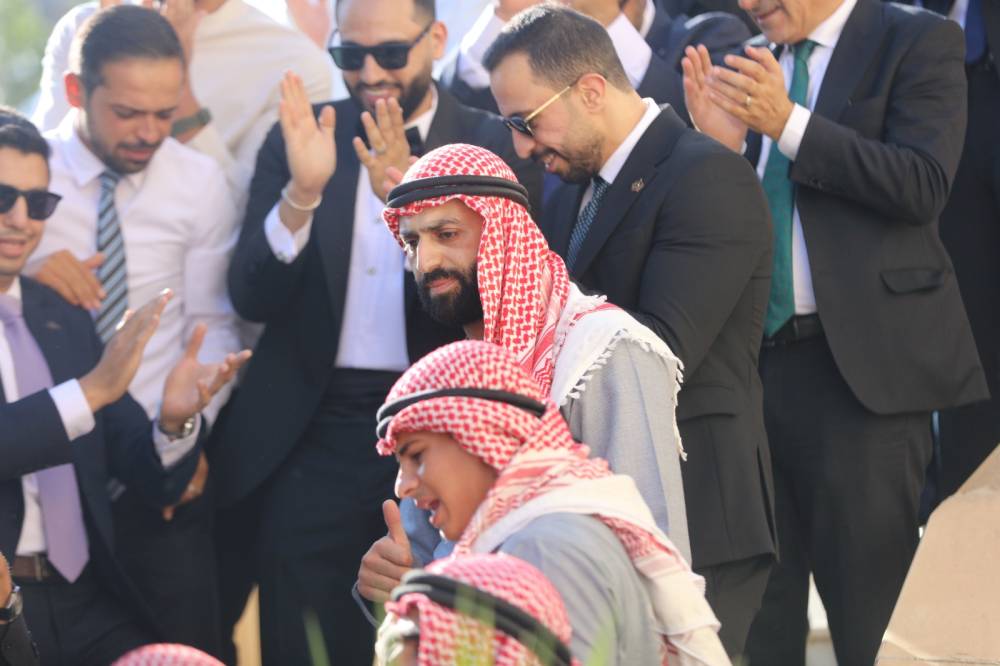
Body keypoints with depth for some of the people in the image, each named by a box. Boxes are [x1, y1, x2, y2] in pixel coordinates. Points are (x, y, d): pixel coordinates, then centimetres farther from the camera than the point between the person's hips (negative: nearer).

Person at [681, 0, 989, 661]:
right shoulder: (756, 65, 15)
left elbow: (924, 186, -16)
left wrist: (788, 124, -19)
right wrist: (726, 145, -5)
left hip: (862, 361, -6)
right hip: (759, 355, 6)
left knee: (868, 609, -4)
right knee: (760, 604, 11)